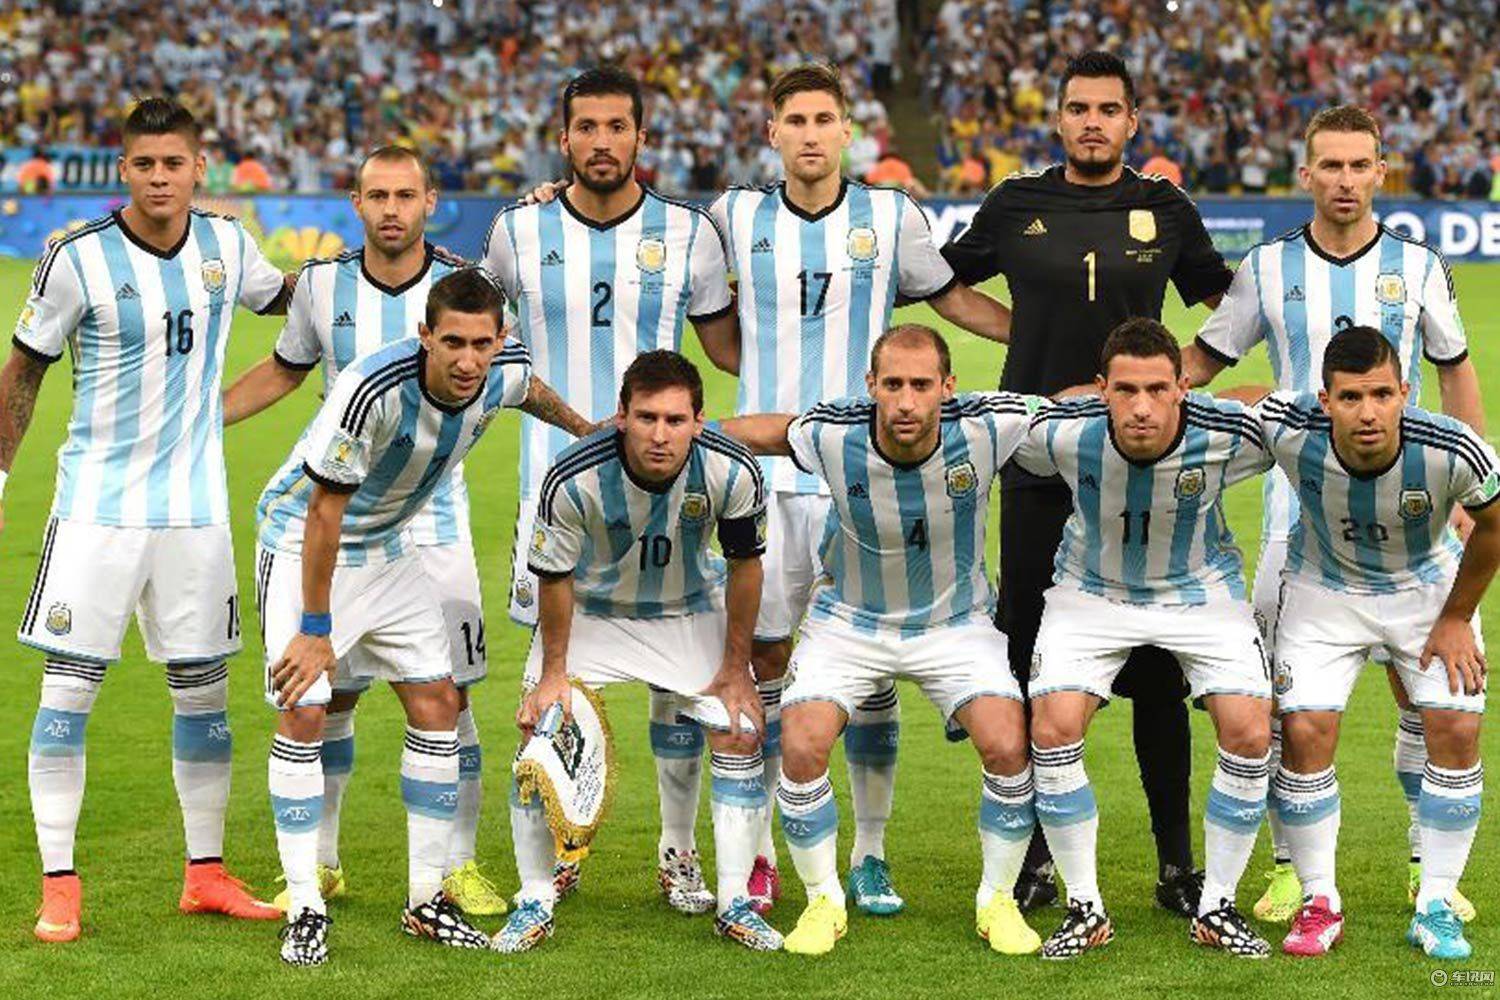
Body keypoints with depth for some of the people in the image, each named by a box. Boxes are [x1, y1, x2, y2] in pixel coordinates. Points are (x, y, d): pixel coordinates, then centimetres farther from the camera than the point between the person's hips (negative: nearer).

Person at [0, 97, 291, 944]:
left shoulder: (226, 245, 1)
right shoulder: (80, 260, -11)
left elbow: (282, 298, 24)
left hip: (196, 504, 4)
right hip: (99, 502, -4)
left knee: (205, 691, 8)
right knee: (69, 689, -6)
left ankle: (207, 873, 20)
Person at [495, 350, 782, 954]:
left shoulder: (732, 472, -29)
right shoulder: (573, 480, -33)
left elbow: (743, 563, -11)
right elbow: (554, 578, -16)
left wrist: (736, 668, -6)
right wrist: (553, 671, -9)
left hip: (691, 611, 1)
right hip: (591, 610, -1)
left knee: (741, 731, -8)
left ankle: (734, 902, 5)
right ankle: (535, 902, 2)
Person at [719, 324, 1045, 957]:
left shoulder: (987, 427, -25)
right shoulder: (831, 436, -24)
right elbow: (766, 431, -2)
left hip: (955, 622, 0)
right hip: (849, 621, 0)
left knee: (1008, 746, -19)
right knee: (801, 747, -19)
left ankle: (996, 901, 6)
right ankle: (824, 900, 5)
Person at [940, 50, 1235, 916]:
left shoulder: (1164, 210, 6)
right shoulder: (1018, 206, 4)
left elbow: (1219, 294, 23)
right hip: (1037, 467, 0)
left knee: (1158, 673, 2)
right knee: (1033, 667, 4)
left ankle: (1177, 861, 11)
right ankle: (1035, 857, 16)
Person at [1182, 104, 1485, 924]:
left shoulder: (1416, 265, 3)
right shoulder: (1268, 269, 4)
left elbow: (1456, 372, 13)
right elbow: (1200, 361, 12)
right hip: (1298, 503, 0)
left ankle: (1428, 864, 12)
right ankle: (1291, 866, 8)